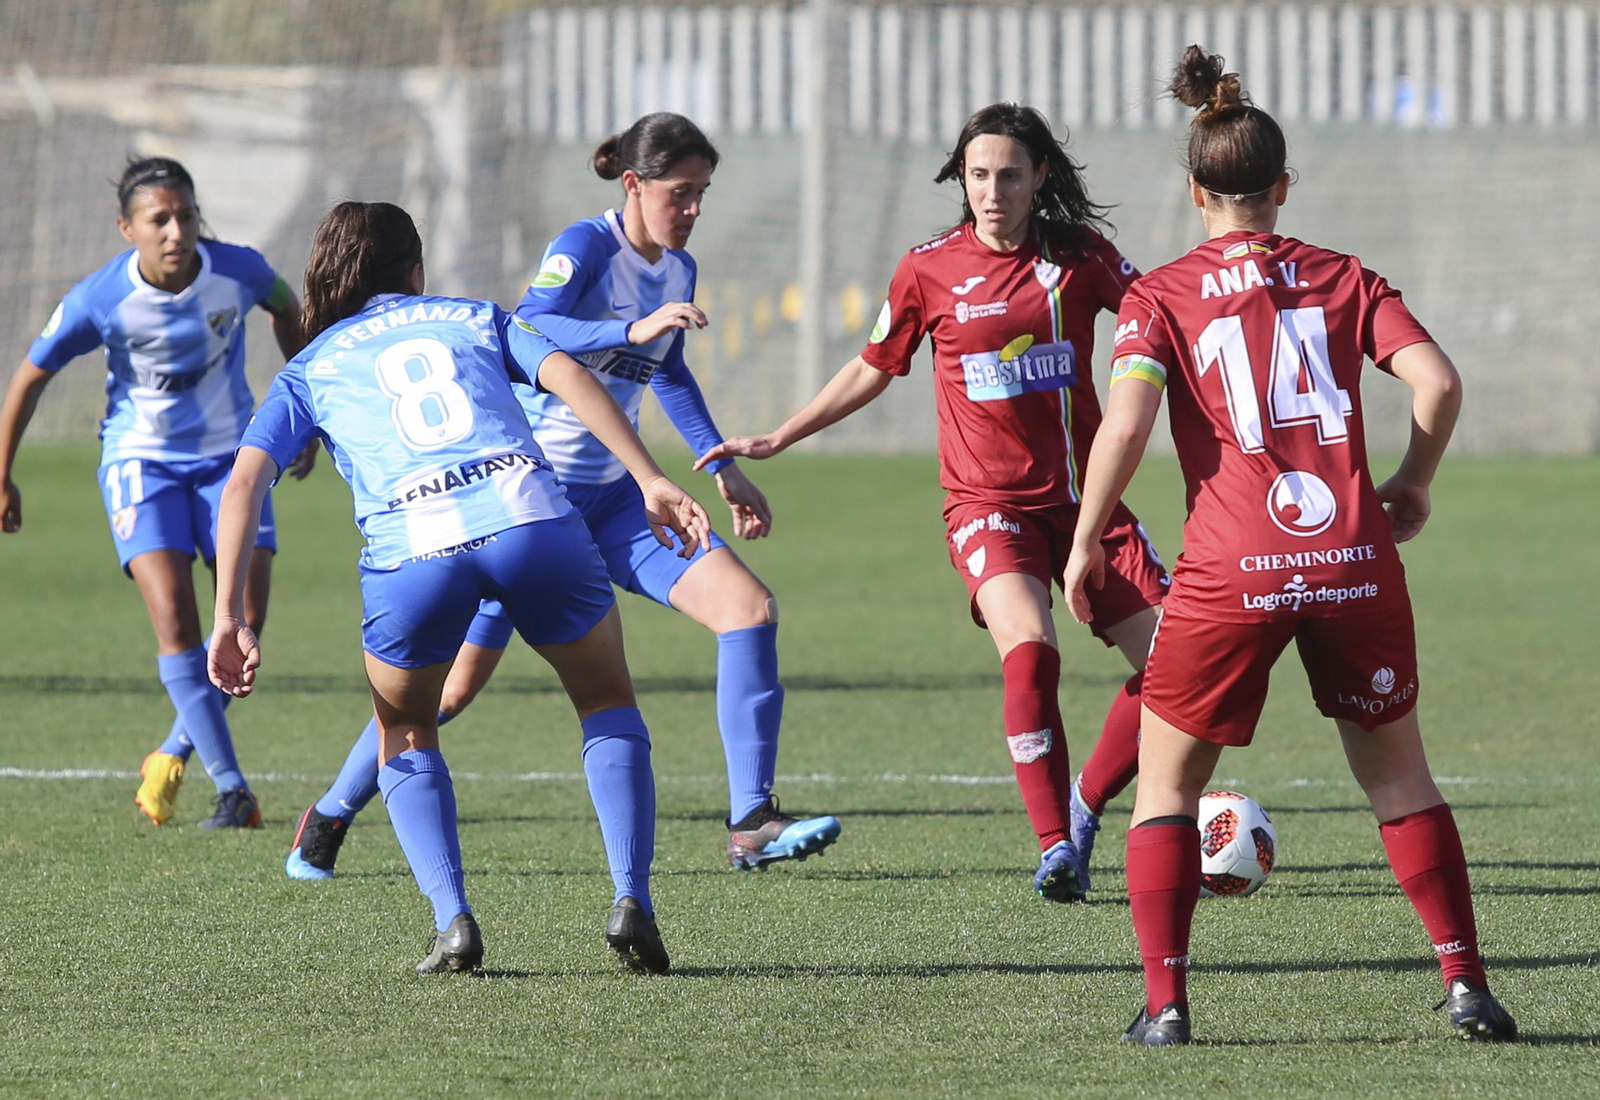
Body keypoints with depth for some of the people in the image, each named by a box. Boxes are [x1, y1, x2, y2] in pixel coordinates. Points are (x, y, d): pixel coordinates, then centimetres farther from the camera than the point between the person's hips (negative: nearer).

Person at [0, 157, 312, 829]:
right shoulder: (99, 302, -20)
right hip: (141, 461, -2)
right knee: (175, 617, -18)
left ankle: (174, 758, 15)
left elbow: (288, 310, 10)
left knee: (246, 619, -8)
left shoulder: (238, 272, -15)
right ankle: (230, 787, -15)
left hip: (228, 453, 2)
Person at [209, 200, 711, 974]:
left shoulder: (309, 370, 27)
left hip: (412, 547, 0)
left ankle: (452, 919, 4)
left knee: (405, 739, 25)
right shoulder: (476, 319, 28)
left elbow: (244, 481, 12)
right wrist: (651, 482, 4)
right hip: (531, 515, 0)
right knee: (609, 705, 23)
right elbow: (567, 376, 10)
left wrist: (229, 619, 8)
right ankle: (630, 902, 5)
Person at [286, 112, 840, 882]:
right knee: (459, 681, -2)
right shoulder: (585, 248, -14)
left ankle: (751, 825, -10)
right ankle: (329, 818, 19)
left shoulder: (677, 269, 9)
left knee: (751, 608, -11)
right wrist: (631, 329, -44)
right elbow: (527, 333, -32)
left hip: (612, 499, 7)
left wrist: (723, 467, 27)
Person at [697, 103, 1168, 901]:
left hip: (1084, 497, 3)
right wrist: (777, 440, 15)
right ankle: (1055, 847, -23)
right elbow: (872, 370, 14)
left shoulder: (1079, 257, 1)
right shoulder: (930, 270, 0)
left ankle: (1084, 809, 15)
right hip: (988, 501, -3)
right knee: (1029, 648, -29)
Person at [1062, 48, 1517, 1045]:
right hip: (1356, 558, 2)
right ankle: (1468, 985, 10)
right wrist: (1412, 485, 13)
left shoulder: (1163, 297, 4)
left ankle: (1165, 1001, 1)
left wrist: (1084, 545, 0)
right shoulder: (1345, 280, 10)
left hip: (1232, 572, -2)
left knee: (1167, 783, 12)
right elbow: (1438, 382, -3)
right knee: (1398, 774, 17)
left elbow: (1126, 424, -10)